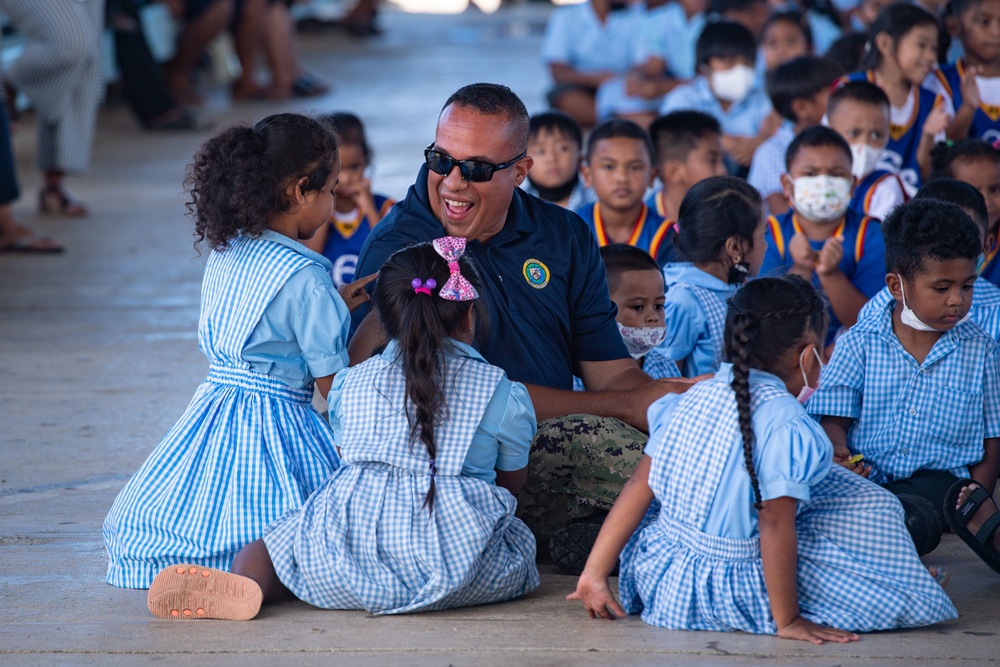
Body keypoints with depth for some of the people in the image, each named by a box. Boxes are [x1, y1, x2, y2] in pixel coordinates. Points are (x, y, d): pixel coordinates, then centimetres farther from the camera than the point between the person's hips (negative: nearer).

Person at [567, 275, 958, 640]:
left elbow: (640, 485, 3)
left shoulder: (695, 397, 2)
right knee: (872, 508, 5)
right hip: (730, 589, -7)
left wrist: (595, 572, 7)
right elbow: (775, 527, -21)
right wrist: (787, 622, -13)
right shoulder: (785, 426, -20)